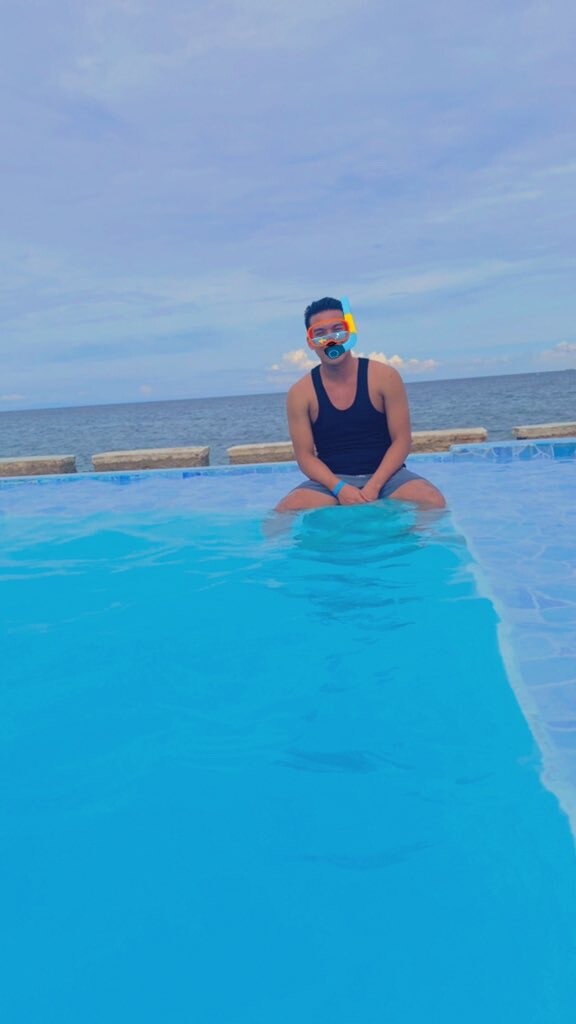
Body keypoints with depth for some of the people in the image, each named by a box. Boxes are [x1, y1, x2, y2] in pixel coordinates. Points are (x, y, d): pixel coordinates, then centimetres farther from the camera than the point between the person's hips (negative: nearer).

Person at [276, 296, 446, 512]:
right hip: (332, 481, 0)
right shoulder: (300, 393, 0)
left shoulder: (384, 377, -1)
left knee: (432, 501, -27)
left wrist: (374, 486, -18)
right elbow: (305, 455, -1)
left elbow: (401, 440, -3)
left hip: (384, 475, 1)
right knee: (284, 512, -28)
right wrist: (339, 488, -19)